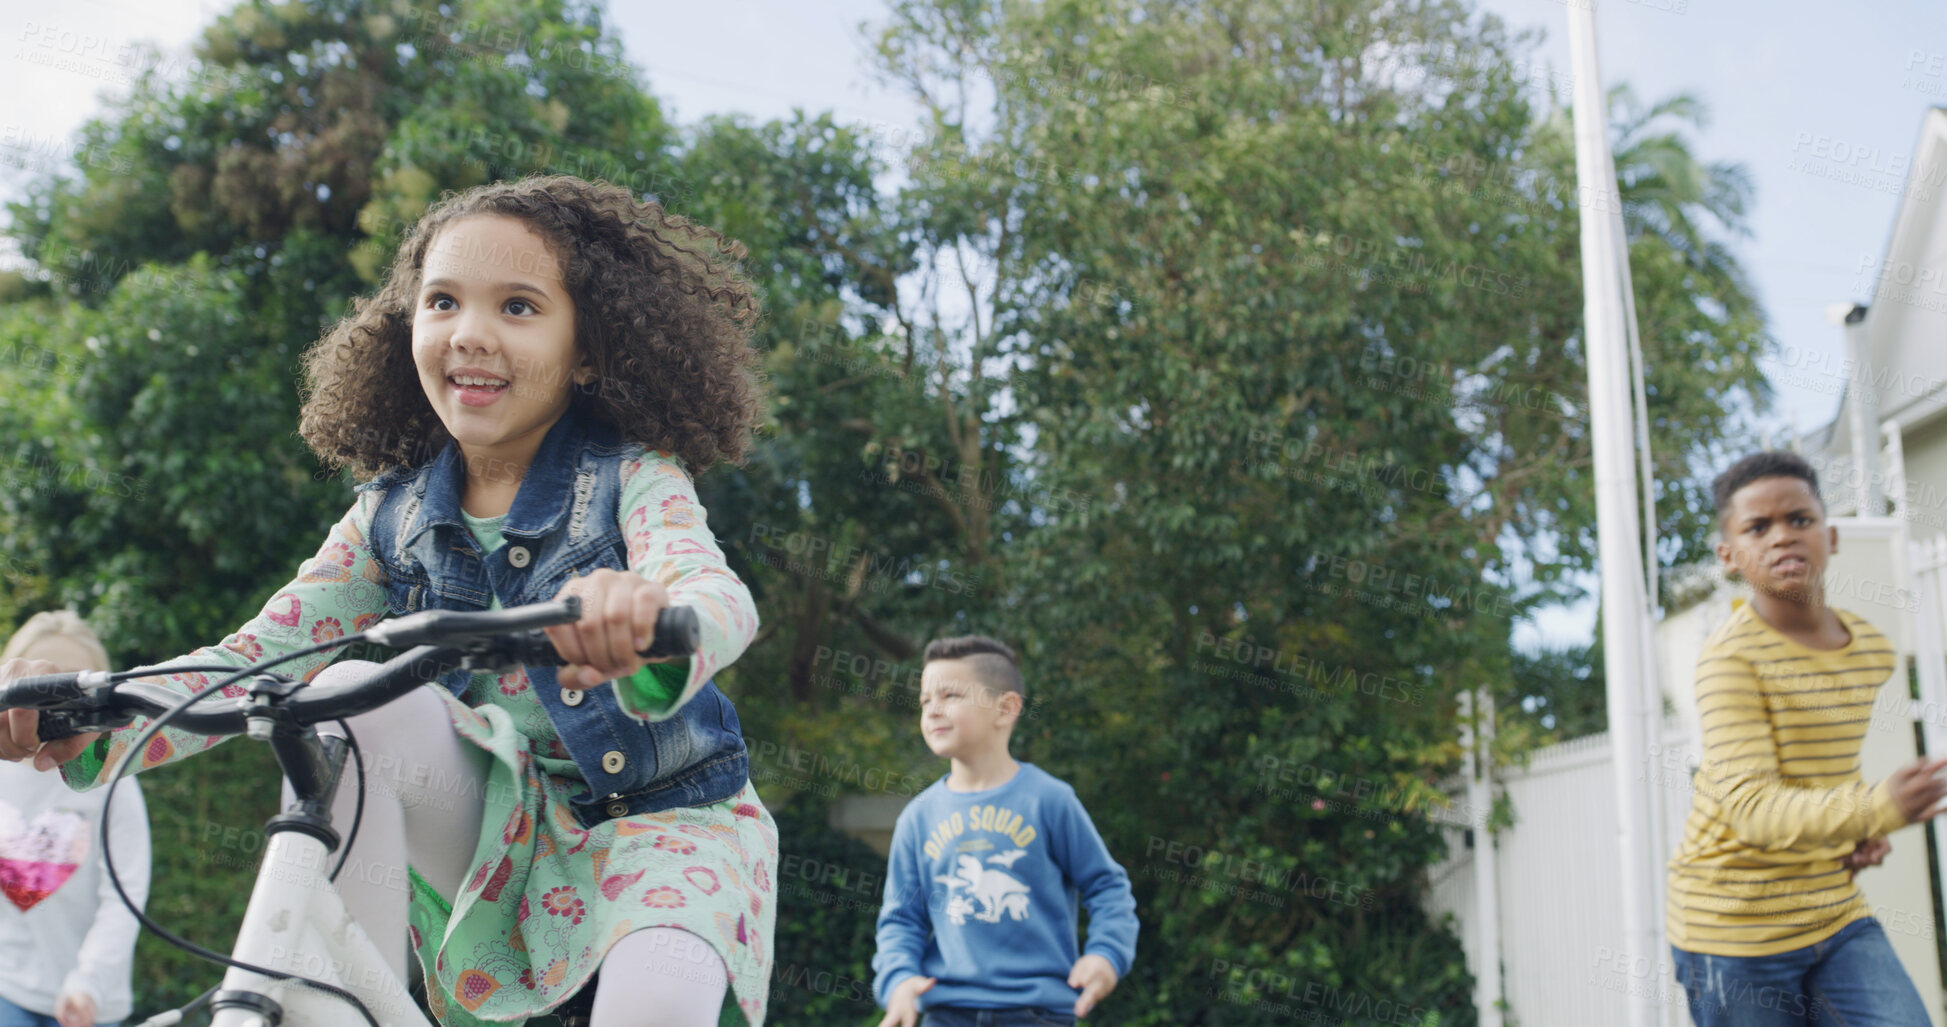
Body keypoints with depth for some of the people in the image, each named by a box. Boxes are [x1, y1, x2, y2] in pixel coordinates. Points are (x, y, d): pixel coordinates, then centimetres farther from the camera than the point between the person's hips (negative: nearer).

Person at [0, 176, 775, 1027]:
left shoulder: (634, 477, -12)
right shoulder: (392, 517, 0)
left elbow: (718, 594, -32)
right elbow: (262, 652, -7)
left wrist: (648, 616, -58)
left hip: (665, 819, -3)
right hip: (502, 825, 4)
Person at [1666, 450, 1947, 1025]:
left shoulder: (1873, 651, 6)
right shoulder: (1730, 657, -15)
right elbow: (1749, 805, -25)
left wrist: (1863, 833, 2)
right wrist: (1876, 810, -40)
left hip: (1835, 913, 5)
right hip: (1737, 929, -5)